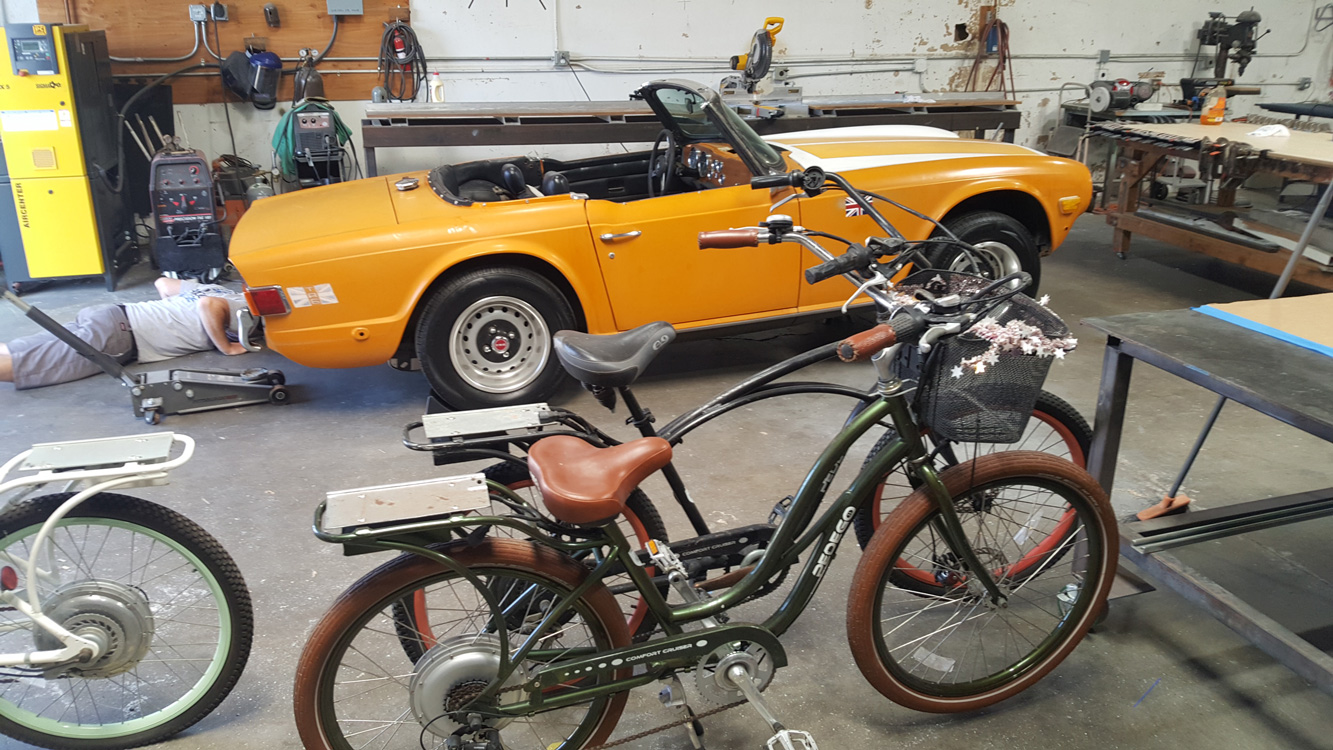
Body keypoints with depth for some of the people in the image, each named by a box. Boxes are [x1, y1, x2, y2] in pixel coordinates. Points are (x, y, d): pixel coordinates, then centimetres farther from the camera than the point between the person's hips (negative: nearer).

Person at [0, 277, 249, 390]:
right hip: (116, 336, -8)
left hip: (116, 316, 8)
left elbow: (162, 282, 30)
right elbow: (209, 305, -28)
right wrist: (227, 347, -15)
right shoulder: (243, 306, -5)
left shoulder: (215, 289, 18)